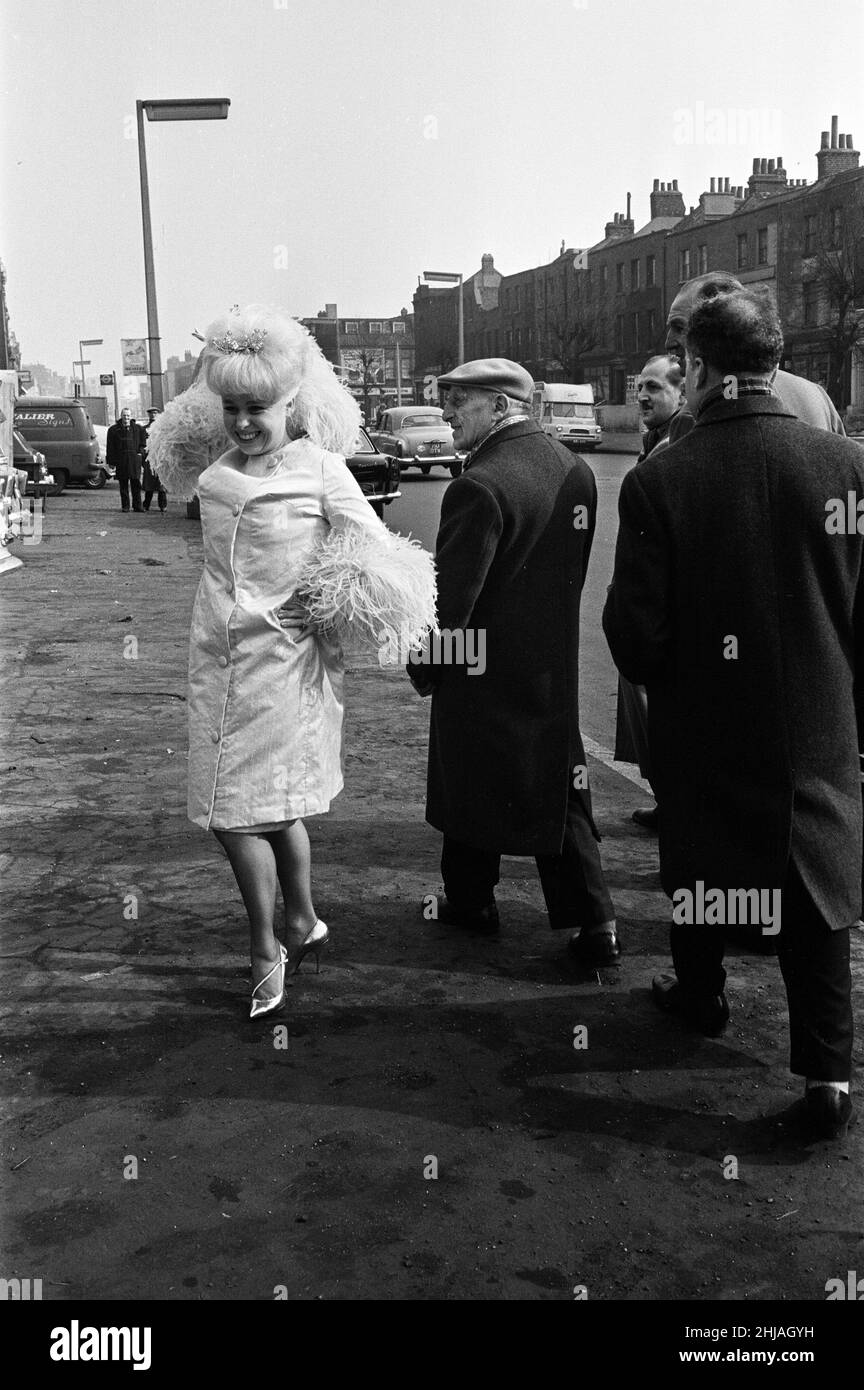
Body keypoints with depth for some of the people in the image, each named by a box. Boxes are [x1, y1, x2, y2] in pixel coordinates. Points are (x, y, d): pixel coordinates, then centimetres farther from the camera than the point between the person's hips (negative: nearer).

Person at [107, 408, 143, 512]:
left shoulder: (138, 428, 9)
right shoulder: (114, 430, 6)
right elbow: (110, 447, 6)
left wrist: (140, 452, 2)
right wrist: (111, 461, 1)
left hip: (135, 460, 0)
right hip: (121, 461, 0)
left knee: (136, 483, 0)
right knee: (123, 485, 3)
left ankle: (137, 506, 5)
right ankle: (125, 506, 9)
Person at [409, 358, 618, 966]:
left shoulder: (480, 487, -21)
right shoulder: (577, 470, 3)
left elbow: (450, 597, -21)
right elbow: (572, 570, 10)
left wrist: (424, 665, -7)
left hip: (482, 671, -7)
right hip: (556, 667, 7)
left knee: (472, 784, 12)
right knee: (559, 785, 13)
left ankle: (470, 902, 29)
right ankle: (595, 921, 13)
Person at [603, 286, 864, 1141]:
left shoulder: (658, 481, -16)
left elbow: (634, 628, -14)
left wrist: (659, 683, 8)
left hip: (701, 720, 0)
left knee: (699, 863, 21)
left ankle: (700, 995, 42)